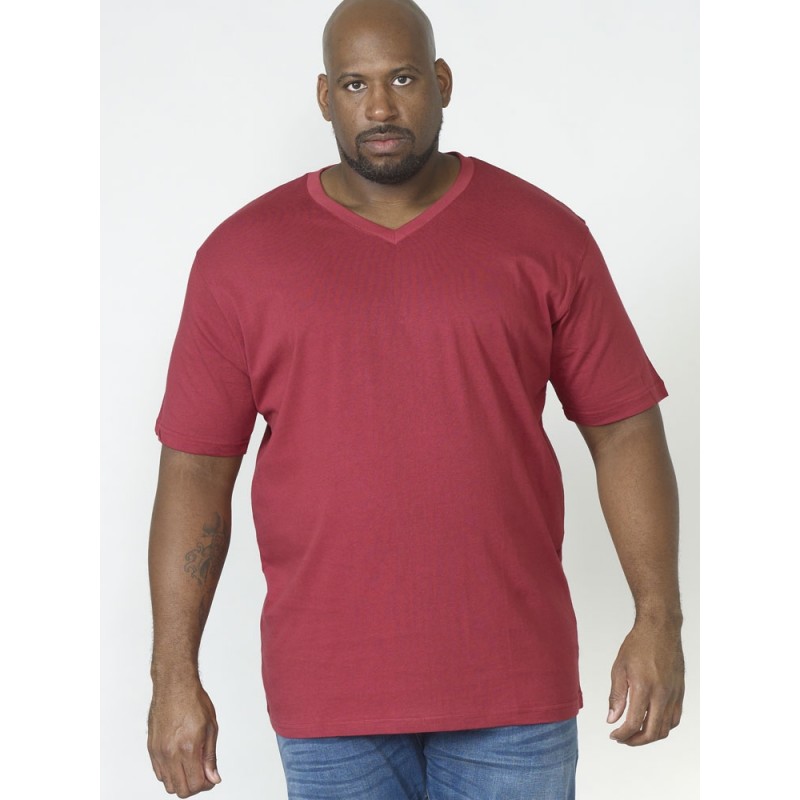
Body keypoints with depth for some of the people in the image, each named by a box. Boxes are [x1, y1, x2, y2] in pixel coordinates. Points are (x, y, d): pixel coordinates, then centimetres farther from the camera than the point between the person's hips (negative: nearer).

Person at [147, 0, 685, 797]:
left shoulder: (545, 235, 0)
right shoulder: (242, 254, -1)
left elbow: (624, 430, 1)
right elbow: (195, 470, 0)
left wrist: (659, 619, -7)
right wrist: (175, 673, -3)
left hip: (514, 680, 0)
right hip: (329, 694, 0)